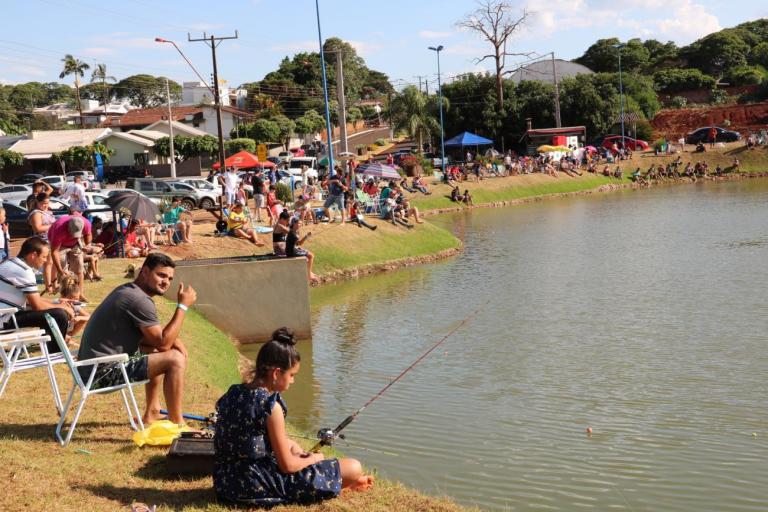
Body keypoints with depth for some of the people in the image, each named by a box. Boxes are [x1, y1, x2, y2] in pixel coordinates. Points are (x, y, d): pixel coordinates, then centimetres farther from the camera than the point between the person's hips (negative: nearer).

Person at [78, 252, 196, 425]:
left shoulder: (127, 291, 13)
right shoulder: (140, 300, -19)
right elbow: (163, 343, -15)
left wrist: (173, 339, 2)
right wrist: (183, 306, -11)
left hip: (93, 367, 11)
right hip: (102, 373, -11)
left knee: (158, 352, 26)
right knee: (175, 359, -15)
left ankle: (152, 413, 29)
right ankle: (176, 424, -7)